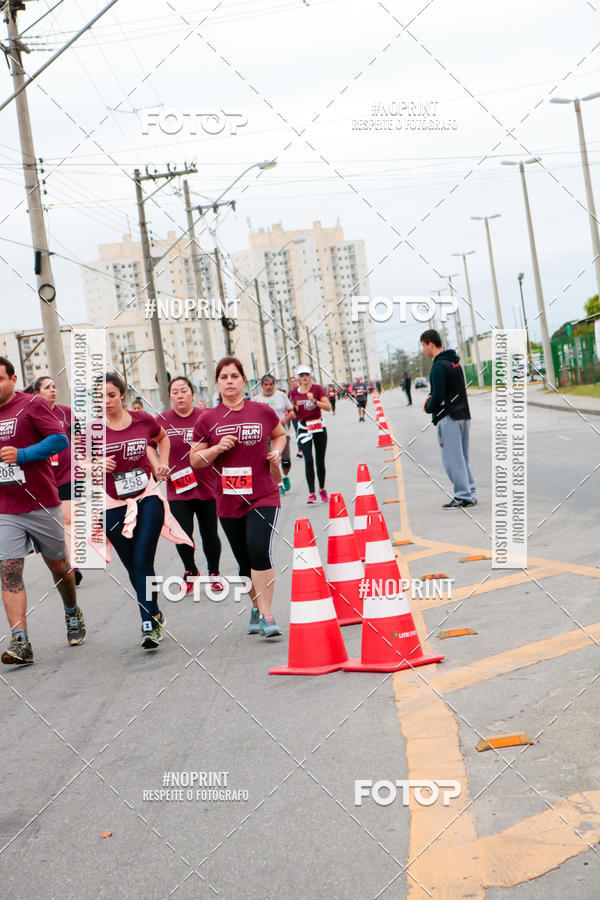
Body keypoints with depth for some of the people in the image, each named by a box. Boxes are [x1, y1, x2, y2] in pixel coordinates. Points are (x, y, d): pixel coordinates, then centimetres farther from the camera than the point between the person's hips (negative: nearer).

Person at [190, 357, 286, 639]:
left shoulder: (262, 411, 1)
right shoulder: (208, 419, 1)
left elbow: (280, 434, 20)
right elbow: (195, 459, 5)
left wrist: (276, 451, 0)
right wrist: (217, 448, -13)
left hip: (263, 496, -2)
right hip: (228, 501, 2)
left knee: (259, 551, -20)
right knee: (245, 562, 11)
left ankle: (266, 615, -10)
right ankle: (256, 609, 33)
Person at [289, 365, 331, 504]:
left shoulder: (317, 389, -3)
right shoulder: (294, 393, 4)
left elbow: (328, 407, -12)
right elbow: (293, 413, 16)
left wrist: (314, 401, -24)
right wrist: (294, 409, -6)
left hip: (319, 427, 0)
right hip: (303, 428, 0)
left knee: (320, 460, 7)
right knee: (308, 460, -12)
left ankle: (322, 489, 25)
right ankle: (311, 493, -12)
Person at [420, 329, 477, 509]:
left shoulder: (439, 366, -16)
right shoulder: (454, 361, 14)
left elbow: (438, 396, -20)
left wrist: (429, 407, -1)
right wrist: (433, 398, 12)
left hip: (448, 418, -9)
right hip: (463, 415, 9)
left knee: (452, 459, -4)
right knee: (462, 458, 14)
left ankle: (463, 496, -4)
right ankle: (470, 494, 16)